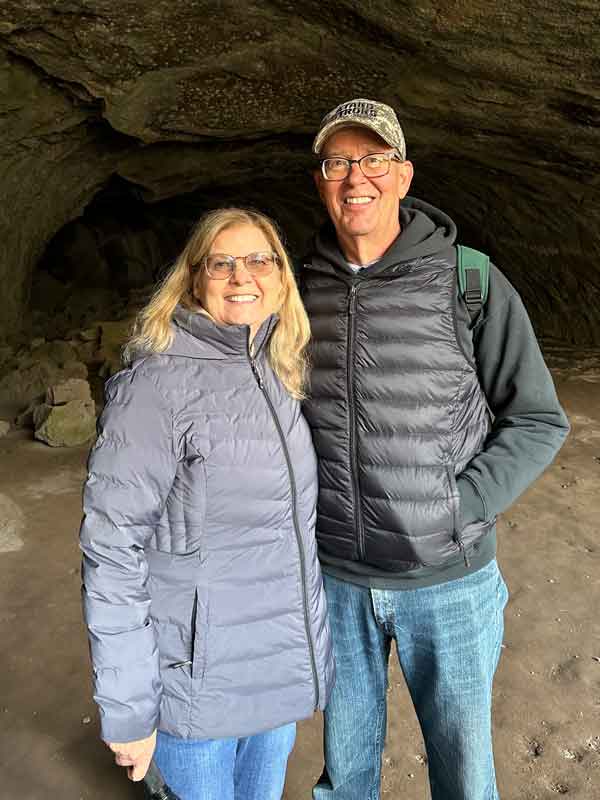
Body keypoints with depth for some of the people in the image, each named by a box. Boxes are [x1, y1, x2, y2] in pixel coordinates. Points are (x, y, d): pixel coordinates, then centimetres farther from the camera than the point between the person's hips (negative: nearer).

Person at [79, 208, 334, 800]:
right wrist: (126, 709, -15)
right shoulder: (158, 382, -20)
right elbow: (112, 548, -19)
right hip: (199, 679, -6)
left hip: (285, 663, 6)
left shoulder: (285, 372, 2)